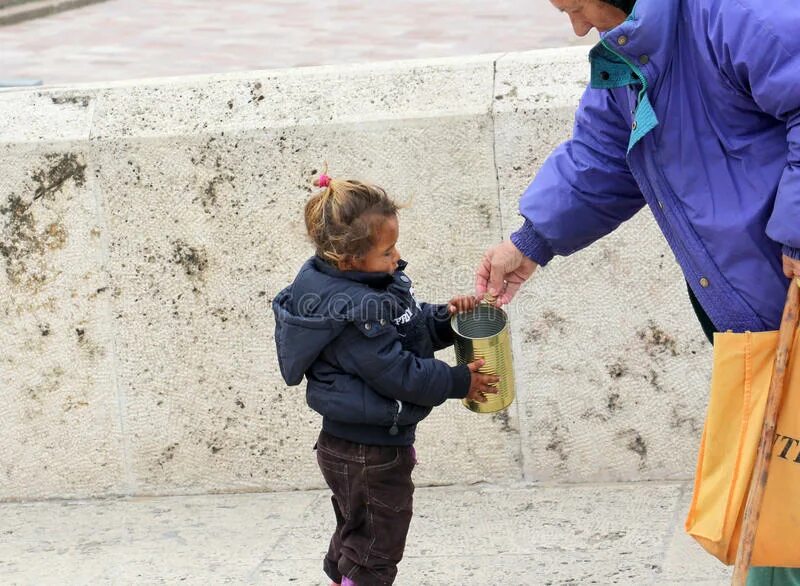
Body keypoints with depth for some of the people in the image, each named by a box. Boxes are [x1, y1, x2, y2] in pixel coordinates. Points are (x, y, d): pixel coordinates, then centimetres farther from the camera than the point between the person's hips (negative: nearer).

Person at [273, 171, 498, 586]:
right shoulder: (355, 312, -28)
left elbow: (411, 329, 13)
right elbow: (398, 373, -26)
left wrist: (443, 318, -5)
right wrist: (459, 383, -15)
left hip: (347, 446, 10)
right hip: (370, 457, -10)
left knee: (355, 534, 25)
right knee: (376, 551, 3)